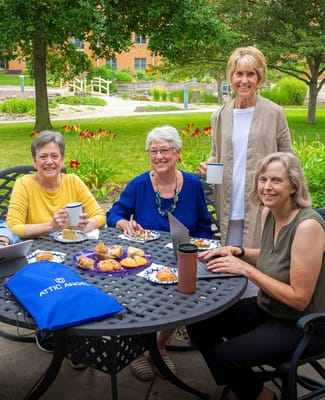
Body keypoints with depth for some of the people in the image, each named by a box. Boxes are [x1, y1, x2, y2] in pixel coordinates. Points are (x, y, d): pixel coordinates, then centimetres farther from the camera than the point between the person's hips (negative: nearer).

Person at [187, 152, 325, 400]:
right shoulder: (268, 214, -2)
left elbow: (299, 299, -24)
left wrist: (246, 269, -26)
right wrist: (238, 252, -2)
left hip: (301, 325, -8)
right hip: (267, 308, 8)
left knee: (223, 355, -20)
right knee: (198, 323, 0)